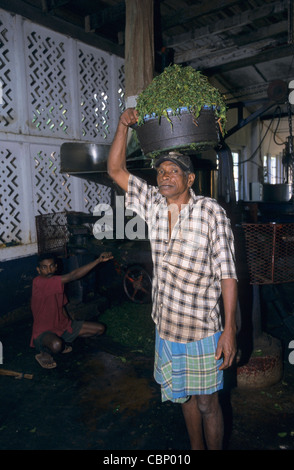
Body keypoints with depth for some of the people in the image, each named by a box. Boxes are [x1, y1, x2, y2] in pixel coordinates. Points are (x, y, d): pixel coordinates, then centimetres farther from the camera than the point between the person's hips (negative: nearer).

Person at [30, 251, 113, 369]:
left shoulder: (58, 284, 3)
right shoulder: (38, 283, -26)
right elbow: (72, 276, -35)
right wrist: (98, 260, -38)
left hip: (62, 326, 9)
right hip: (44, 332, -8)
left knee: (100, 329, 4)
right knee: (56, 345, -43)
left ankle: (63, 343, 12)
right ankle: (44, 354, -6)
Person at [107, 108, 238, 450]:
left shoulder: (211, 211, -13)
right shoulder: (153, 204, 1)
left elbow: (227, 272, -14)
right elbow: (116, 170, 4)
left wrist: (229, 329, -17)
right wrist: (123, 126, -7)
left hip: (202, 328, -5)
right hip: (166, 325, 5)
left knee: (207, 402, 11)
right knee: (184, 396, 23)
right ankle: (196, 448, 45)